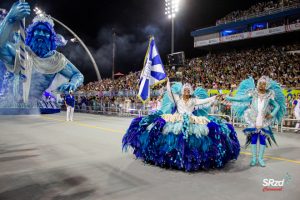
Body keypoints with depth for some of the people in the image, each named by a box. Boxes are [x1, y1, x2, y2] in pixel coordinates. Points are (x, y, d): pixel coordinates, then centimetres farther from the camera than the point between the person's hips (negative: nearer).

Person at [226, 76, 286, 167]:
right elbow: (241, 98, -4)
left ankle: (260, 158, 18)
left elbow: (277, 106, 8)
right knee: (253, 139, 3)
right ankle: (254, 158, 15)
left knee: (263, 139, 4)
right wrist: (228, 98, -12)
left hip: (264, 122, 1)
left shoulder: (269, 96, -1)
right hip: (254, 121, -1)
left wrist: (272, 114, -6)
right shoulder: (253, 93, -3)